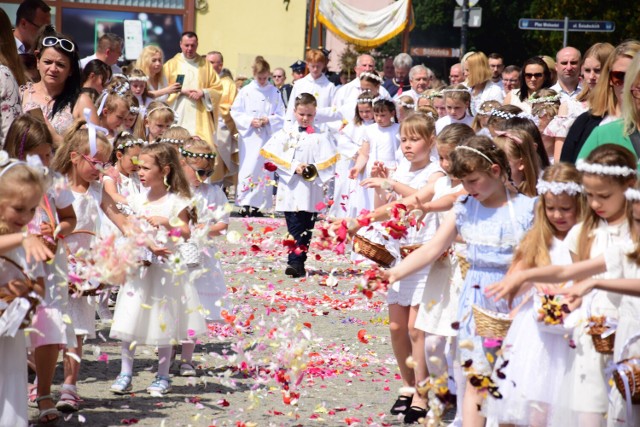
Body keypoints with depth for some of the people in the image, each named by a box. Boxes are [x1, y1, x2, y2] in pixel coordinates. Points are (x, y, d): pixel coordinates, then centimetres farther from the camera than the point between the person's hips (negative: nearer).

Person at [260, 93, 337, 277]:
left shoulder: (320, 136, 5)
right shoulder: (285, 134, 7)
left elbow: (328, 163, -1)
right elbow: (276, 158, -2)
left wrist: (313, 170, -15)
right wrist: (294, 168, -13)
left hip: (311, 190, -1)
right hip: (290, 188, 1)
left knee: (305, 229, -2)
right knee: (294, 227, 1)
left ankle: (296, 262, -5)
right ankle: (297, 263, 5)